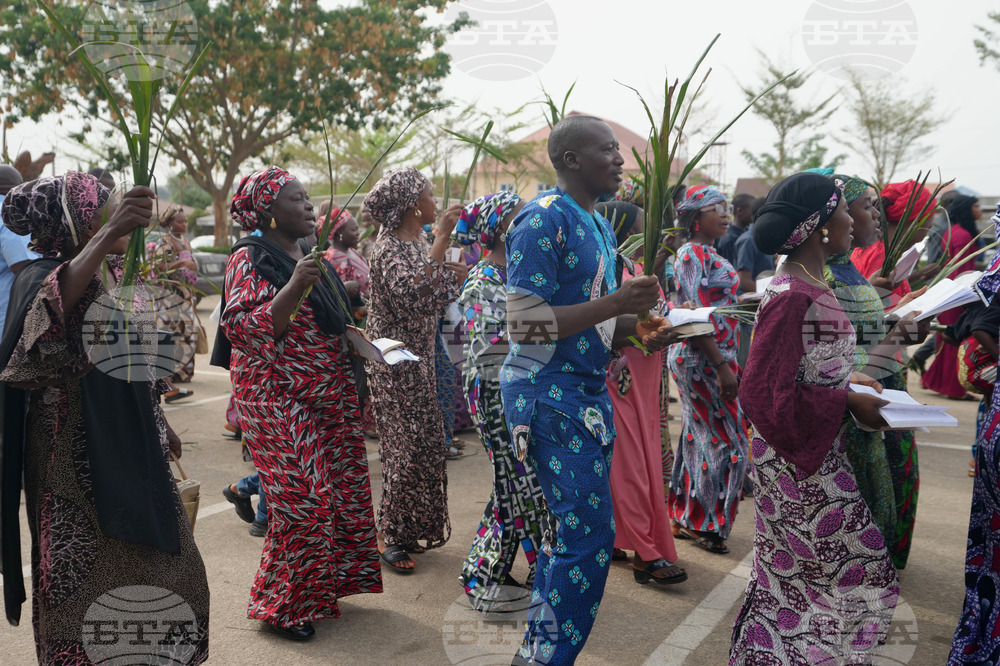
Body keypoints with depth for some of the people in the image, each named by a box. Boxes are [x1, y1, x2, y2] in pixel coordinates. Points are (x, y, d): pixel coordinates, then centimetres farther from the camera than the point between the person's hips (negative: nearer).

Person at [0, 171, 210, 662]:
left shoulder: (120, 275, 7)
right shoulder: (45, 276, -16)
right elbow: (51, 307, -43)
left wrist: (159, 425, 23)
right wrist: (106, 237, -55)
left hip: (132, 445, 8)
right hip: (76, 453, -8)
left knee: (166, 565, 17)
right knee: (83, 578, 5)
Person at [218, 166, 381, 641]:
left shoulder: (310, 254, 16)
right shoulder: (249, 259, -8)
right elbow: (244, 328, -20)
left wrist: (355, 339, 11)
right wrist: (294, 288, -29)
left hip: (329, 396, 8)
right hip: (279, 400, -8)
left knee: (339, 493, 9)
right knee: (301, 500, -8)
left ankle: (320, 590, 25)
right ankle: (282, 606, 9)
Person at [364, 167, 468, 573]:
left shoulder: (420, 243, 11)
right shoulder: (388, 247, -16)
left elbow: (436, 300, 16)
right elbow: (411, 293, -34)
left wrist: (461, 271, 2)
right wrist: (442, 240, -31)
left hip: (418, 358, 8)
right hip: (394, 362, -8)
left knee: (422, 444, 12)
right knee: (406, 447, -5)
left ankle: (407, 531, 25)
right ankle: (388, 537, 8)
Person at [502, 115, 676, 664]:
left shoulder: (599, 226, 16)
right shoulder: (544, 219, -14)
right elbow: (524, 324, -20)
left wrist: (637, 327, 4)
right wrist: (616, 302, -21)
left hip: (588, 392, 10)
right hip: (550, 393, -9)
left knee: (570, 530, 15)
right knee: (590, 534, -7)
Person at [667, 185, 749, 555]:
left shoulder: (707, 255, 16)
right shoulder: (693, 254, -14)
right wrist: (722, 366, -23)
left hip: (709, 360, 10)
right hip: (703, 361, -10)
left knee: (699, 438, 14)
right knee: (726, 442, -4)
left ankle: (684, 519, 23)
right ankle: (704, 524, 8)